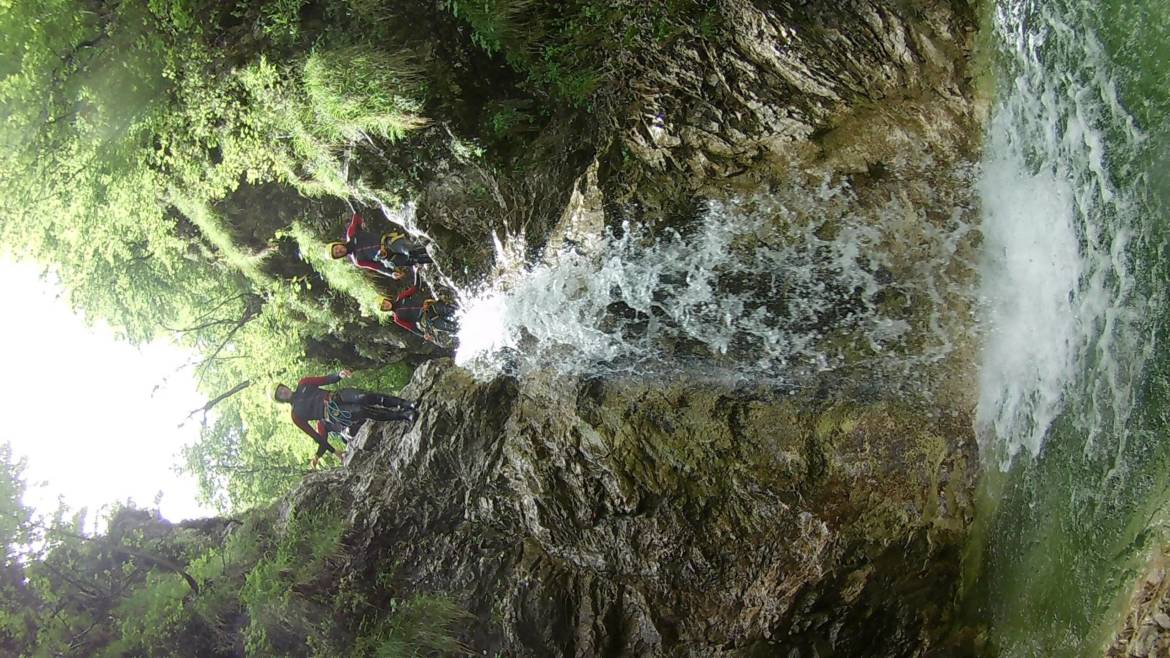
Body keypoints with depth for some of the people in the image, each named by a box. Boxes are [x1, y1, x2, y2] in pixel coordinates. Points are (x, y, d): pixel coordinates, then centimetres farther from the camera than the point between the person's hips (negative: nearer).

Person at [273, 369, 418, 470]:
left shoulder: (302, 385, 16)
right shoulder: (297, 415, 8)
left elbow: (325, 380, 12)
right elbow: (315, 435, 7)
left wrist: (339, 375, -11)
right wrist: (333, 451, 2)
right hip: (335, 415, -3)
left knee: (365, 398, -24)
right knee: (363, 412, -26)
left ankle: (408, 404, -20)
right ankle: (405, 415, -23)